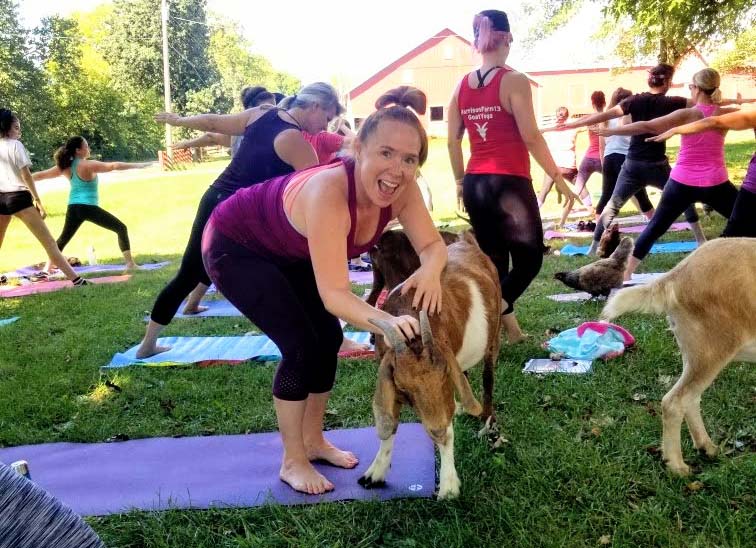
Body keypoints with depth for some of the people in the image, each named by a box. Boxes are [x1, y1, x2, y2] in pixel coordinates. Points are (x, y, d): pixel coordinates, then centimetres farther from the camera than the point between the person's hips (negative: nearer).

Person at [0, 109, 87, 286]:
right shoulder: (15, 145, -4)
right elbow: (26, 175, -9)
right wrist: (38, 201, -8)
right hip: (19, 197, -5)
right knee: (48, 241, -8)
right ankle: (75, 279, -12)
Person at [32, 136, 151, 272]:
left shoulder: (65, 167, 7)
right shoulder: (88, 165, -12)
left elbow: (41, 175, 16)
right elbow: (114, 166, -19)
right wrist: (138, 165, -20)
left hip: (73, 208, 7)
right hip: (89, 207, -6)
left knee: (63, 239, 23)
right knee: (121, 229, 0)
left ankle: (47, 268, 22)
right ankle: (130, 264, -8)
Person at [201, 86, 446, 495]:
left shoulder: (402, 190, -22)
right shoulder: (329, 193, -42)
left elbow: (432, 244, -16)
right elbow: (334, 294, -45)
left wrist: (430, 269, -39)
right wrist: (384, 321, -63)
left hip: (287, 252, 7)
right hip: (233, 246, -7)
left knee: (328, 338, 4)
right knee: (301, 346, -13)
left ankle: (313, 441, 25)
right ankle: (292, 462, 6)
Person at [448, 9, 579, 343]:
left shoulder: (462, 86, 8)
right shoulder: (514, 80, -8)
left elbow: (453, 142, 10)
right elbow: (531, 137, -14)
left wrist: (460, 182, 21)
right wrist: (557, 177, -6)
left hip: (475, 184, 6)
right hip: (509, 183, -6)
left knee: (493, 260, 15)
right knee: (529, 258, 5)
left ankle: (509, 328, 23)